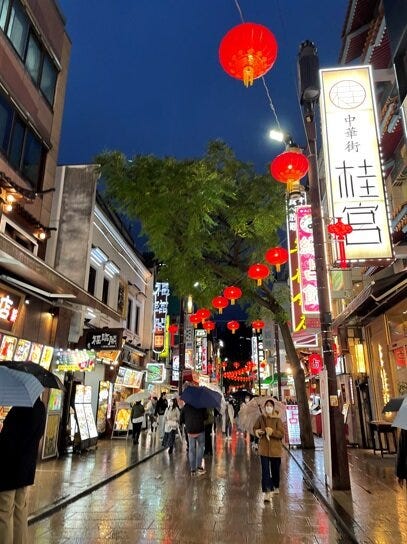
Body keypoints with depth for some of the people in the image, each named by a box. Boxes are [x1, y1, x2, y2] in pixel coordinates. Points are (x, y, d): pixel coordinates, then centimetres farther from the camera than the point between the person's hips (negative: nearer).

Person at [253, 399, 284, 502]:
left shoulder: (277, 419, -7)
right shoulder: (261, 418, 1)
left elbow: (282, 433, -11)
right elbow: (255, 428, 13)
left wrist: (272, 432, -26)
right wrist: (258, 432, -9)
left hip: (275, 448, -1)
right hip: (264, 448, 1)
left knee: (275, 469, 15)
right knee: (265, 470, -6)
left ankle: (276, 487, 39)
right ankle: (267, 492, -4)